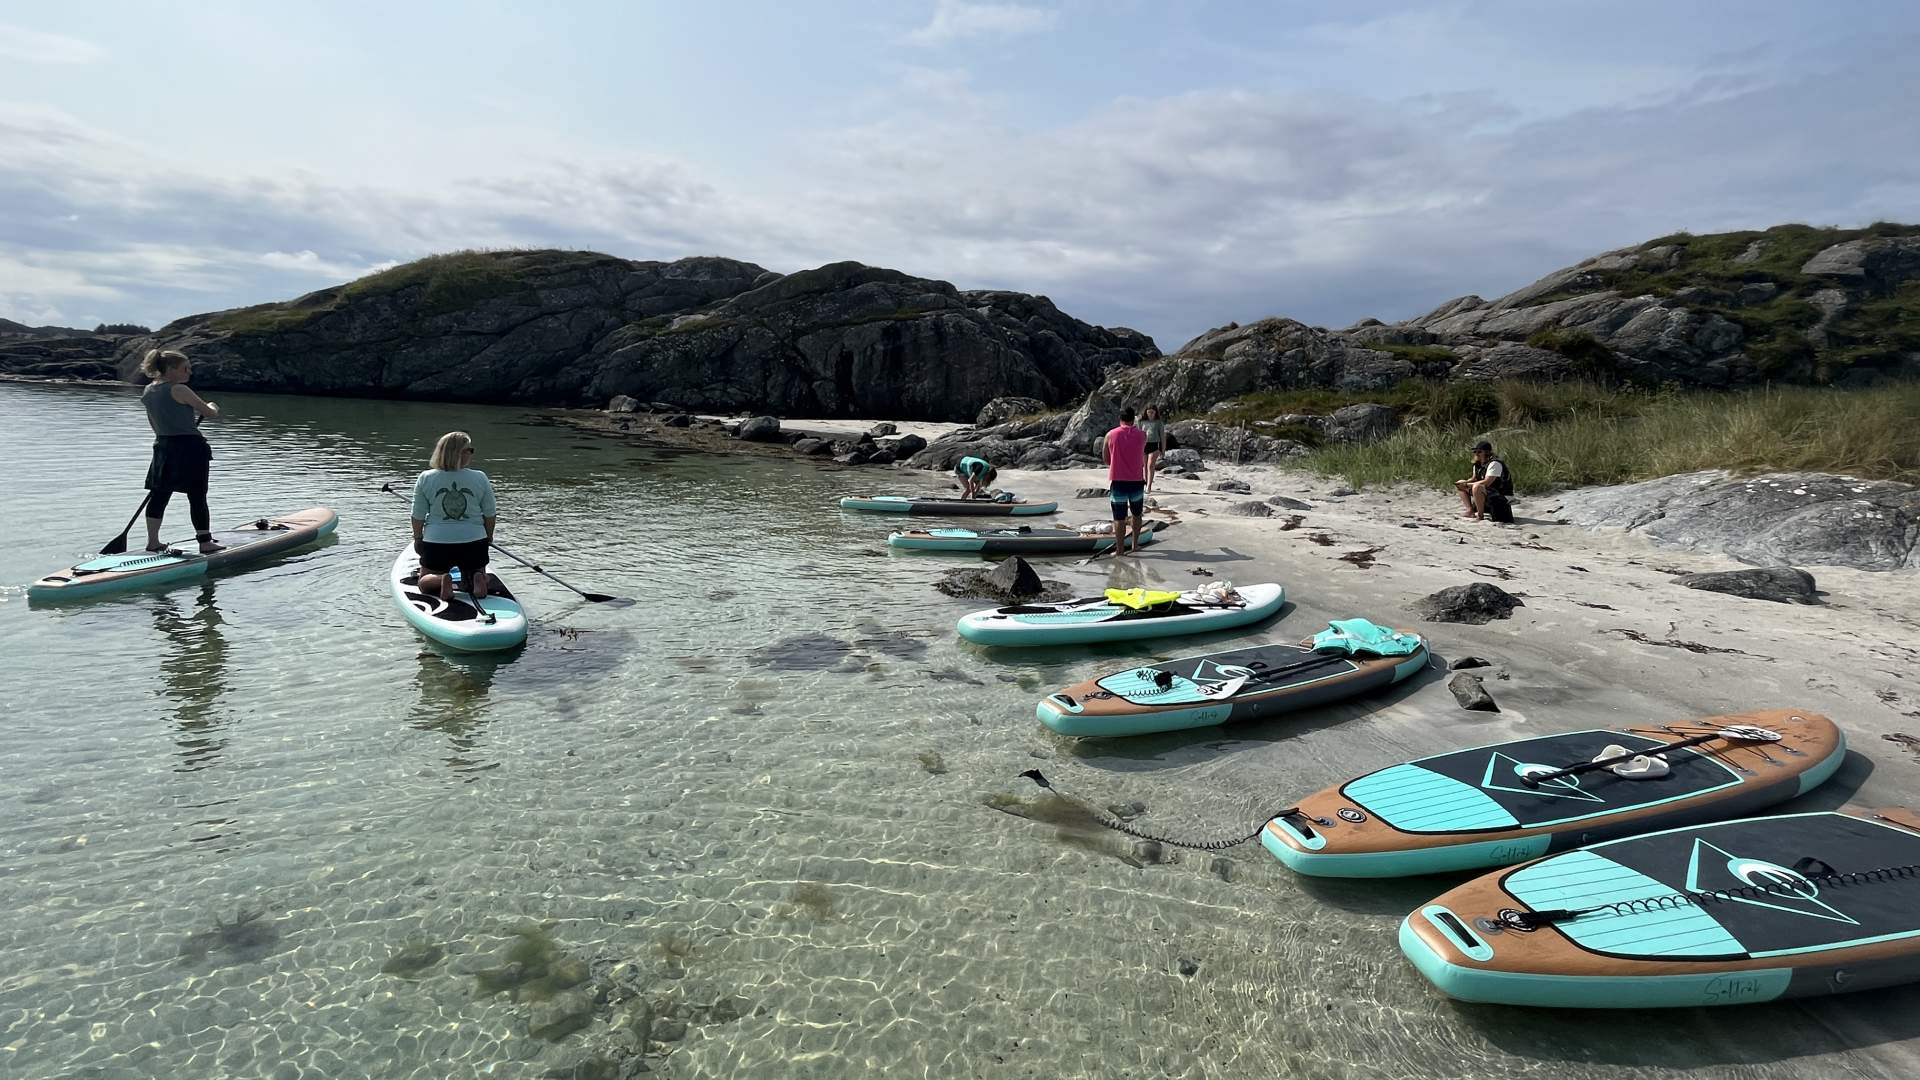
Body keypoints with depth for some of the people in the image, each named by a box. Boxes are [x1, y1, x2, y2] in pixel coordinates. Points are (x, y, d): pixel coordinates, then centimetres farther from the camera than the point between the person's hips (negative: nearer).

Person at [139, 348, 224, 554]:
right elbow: (211, 413, -10)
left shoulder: (148, 392, 9)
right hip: (190, 448, -7)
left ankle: (153, 541, 18)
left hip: (163, 448, 7)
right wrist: (212, 406, 13)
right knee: (197, 498, -2)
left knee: (159, 495, 12)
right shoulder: (179, 390, -14)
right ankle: (205, 543, 2)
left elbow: (154, 424, 17)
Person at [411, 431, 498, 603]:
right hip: (474, 543, 0)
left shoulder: (426, 478, -6)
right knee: (473, 579, 24)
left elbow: (418, 516, 0)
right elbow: (489, 514, 1)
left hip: (436, 544, 0)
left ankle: (441, 580, -12)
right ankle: (477, 579, -11)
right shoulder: (480, 478, -7)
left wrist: (418, 539, 17)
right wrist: (488, 536, 19)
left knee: (425, 582, 21)